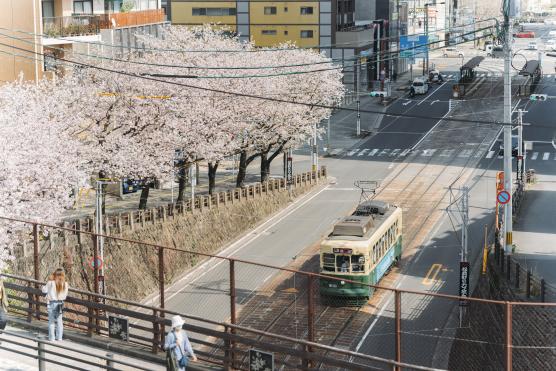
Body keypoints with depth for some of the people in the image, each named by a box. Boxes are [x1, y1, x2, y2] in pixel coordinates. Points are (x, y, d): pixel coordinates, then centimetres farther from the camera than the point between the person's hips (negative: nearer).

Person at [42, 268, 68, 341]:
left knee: (51, 321, 6)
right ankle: (59, 337, 16)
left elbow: (44, 290, 1)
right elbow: (65, 295, 1)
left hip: (52, 303, -2)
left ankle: (51, 338, 7)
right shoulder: (65, 284, -6)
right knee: (59, 321, 13)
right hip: (60, 304, 2)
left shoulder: (51, 283, -13)